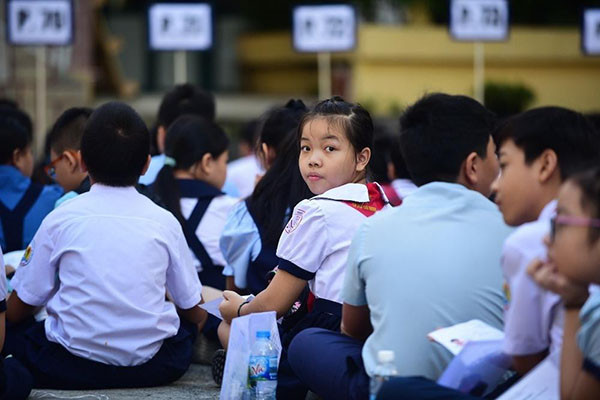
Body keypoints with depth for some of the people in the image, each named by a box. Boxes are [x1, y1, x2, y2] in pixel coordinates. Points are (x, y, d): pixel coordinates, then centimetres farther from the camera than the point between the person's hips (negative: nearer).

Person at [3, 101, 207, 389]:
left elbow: (16, 310, 3)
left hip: (69, 370, -3)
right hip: (152, 369, 3)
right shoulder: (164, 222, 2)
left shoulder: (60, 219, -2)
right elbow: (196, 313, 10)